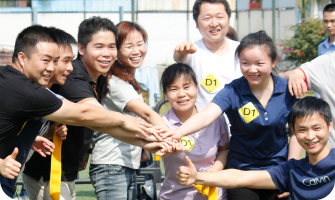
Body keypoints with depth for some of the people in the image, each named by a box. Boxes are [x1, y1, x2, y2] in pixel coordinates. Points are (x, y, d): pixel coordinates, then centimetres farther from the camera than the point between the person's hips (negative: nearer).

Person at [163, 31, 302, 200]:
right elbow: (206, 115, -29)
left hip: (278, 171, 2)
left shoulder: (287, 90, -6)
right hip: (241, 172, -2)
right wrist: (179, 132, -49)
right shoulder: (233, 91, -13)